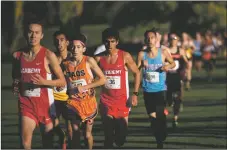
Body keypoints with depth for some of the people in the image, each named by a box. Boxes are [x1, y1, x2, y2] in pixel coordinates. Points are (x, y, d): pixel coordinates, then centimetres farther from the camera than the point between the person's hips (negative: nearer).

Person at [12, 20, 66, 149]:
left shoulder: (48, 55, -6)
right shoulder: (17, 55, 5)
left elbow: (62, 82, -4)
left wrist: (44, 82, -21)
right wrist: (15, 85, 1)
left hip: (45, 104, -2)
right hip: (26, 104, 2)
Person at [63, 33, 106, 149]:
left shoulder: (89, 61, -9)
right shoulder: (66, 63, 0)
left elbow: (102, 79, -11)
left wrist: (84, 87, -16)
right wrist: (68, 90, -2)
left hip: (88, 102, -2)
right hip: (73, 103, 2)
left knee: (87, 134, 2)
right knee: (75, 133, 6)